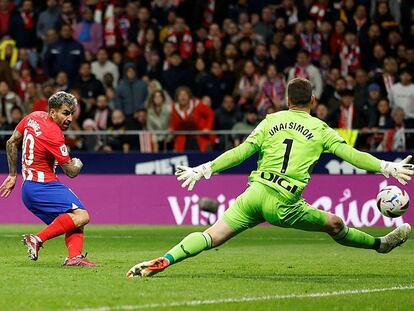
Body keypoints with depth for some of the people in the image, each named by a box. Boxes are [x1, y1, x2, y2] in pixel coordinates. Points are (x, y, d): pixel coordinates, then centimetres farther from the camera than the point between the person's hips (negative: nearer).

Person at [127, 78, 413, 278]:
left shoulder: (271, 121, 13)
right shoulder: (320, 130, 8)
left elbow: (242, 152, 7)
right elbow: (351, 154, 5)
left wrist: (204, 170, 10)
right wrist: (387, 168, 12)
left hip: (255, 192, 2)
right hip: (283, 204, -2)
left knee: (212, 237, -4)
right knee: (335, 225, 18)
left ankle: (162, 262, -18)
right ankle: (380, 244, 32)